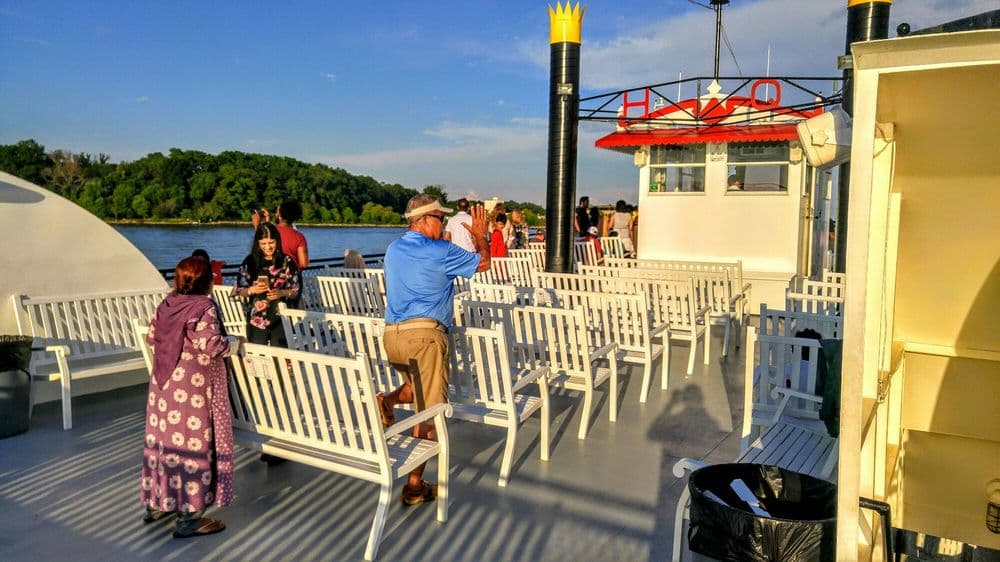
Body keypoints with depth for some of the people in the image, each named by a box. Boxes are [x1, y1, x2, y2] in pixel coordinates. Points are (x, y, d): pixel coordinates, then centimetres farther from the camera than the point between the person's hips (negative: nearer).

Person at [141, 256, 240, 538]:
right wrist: (234, 343, -8)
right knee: (193, 444, -1)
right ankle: (189, 517, 5)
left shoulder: (165, 305, 6)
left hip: (163, 387, 8)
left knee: (163, 439, 18)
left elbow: (151, 338, 14)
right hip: (192, 390, -8)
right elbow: (210, 344, -26)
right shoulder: (203, 307, -15)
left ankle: (155, 504, 32)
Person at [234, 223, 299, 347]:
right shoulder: (250, 262, 0)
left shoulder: (287, 262, 0)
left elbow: (295, 291, 3)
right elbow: (238, 290, 4)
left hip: (281, 318, 0)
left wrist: (282, 293, -16)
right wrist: (252, 290, -15)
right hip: (256, 319, 0)